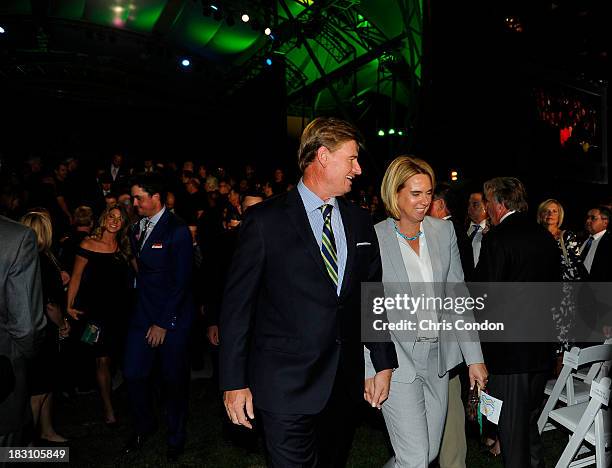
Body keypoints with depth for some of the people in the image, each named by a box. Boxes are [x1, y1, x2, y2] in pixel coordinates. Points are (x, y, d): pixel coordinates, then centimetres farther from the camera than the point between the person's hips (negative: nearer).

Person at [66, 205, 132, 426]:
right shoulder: (88, 245, -5)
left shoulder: (124, 247, 7)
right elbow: (76, 277, -3)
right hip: (94, 308, -4)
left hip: (119, 308, 4)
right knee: (103, 359, -1)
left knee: (116, 357, 11)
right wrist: (69, 305, -6)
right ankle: (108, 408, 13)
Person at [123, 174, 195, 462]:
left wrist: (163, 324, -13)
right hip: (142, 313, 6)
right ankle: (143, 427, 34)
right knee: (133, 374, 8)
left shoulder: (177, 231, -13)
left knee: (174, 380, 8)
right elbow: (139, 268, 11)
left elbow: (182, 282, -15)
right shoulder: (136, 228, 8)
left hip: (172, 318, -5)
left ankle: (176, 438, 30)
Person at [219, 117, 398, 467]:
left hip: (346, 383, 5)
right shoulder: (266, 220, -9)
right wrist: (234, 382, -8)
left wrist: (384, 363, 10)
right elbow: (237, 304, -8)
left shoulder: (360, 221, 6)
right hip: (286, 386, -5)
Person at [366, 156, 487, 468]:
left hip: (438, 358, 5)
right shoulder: (373, 238, -11)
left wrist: (474, 357, 4)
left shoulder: (444, 231, 3)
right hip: (397, 360, -5)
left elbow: (457, 295, 6)